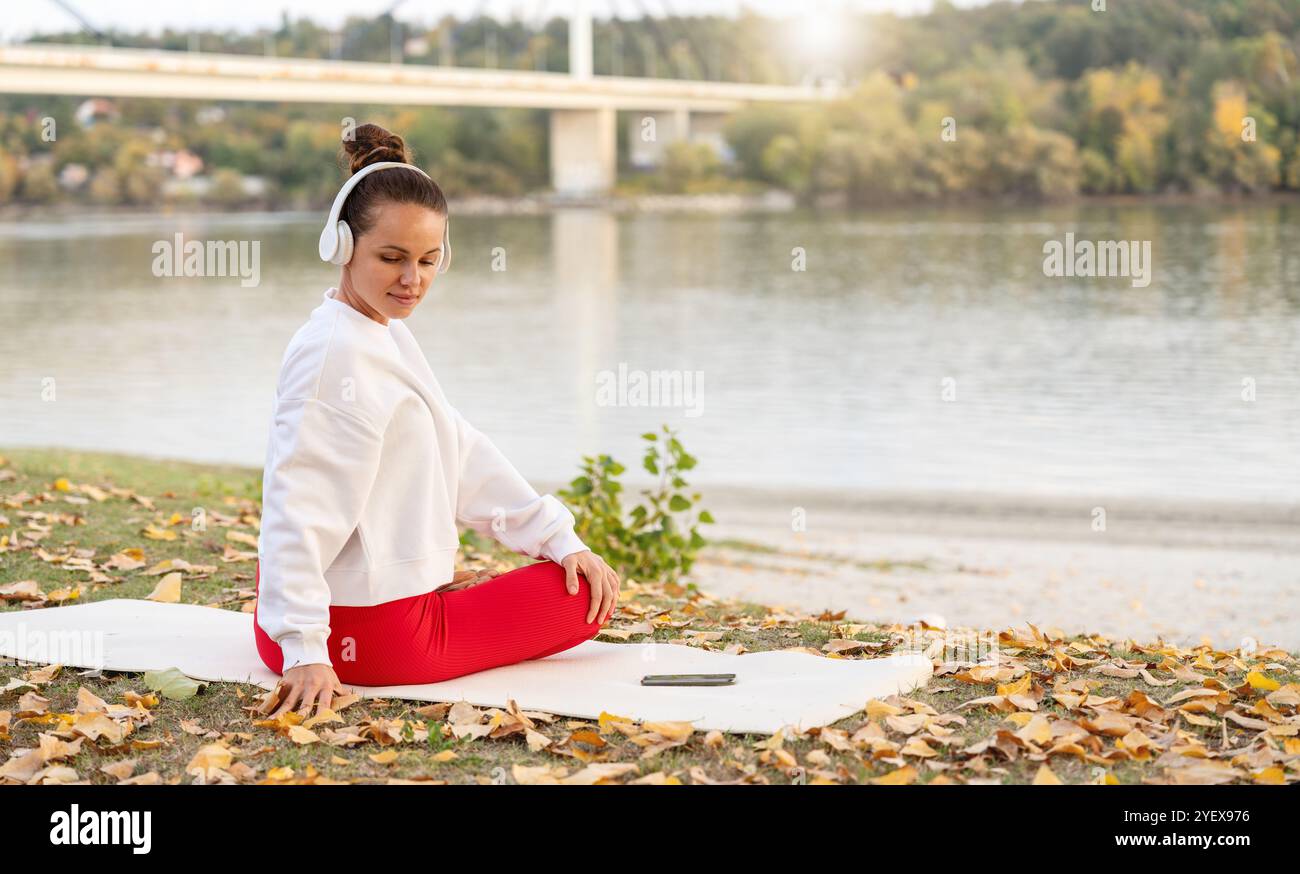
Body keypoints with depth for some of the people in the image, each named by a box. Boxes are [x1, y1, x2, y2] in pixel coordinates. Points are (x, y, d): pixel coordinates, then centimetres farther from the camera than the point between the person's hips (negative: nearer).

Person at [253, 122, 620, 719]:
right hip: (381, 636, -9)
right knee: (584, 600, 5)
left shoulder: (386, 333, 9)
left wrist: (559, 537, 5)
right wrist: (305, 651, -31)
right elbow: (296, 507, -27)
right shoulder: (334, 352, -21)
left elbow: (462, 452, 11)